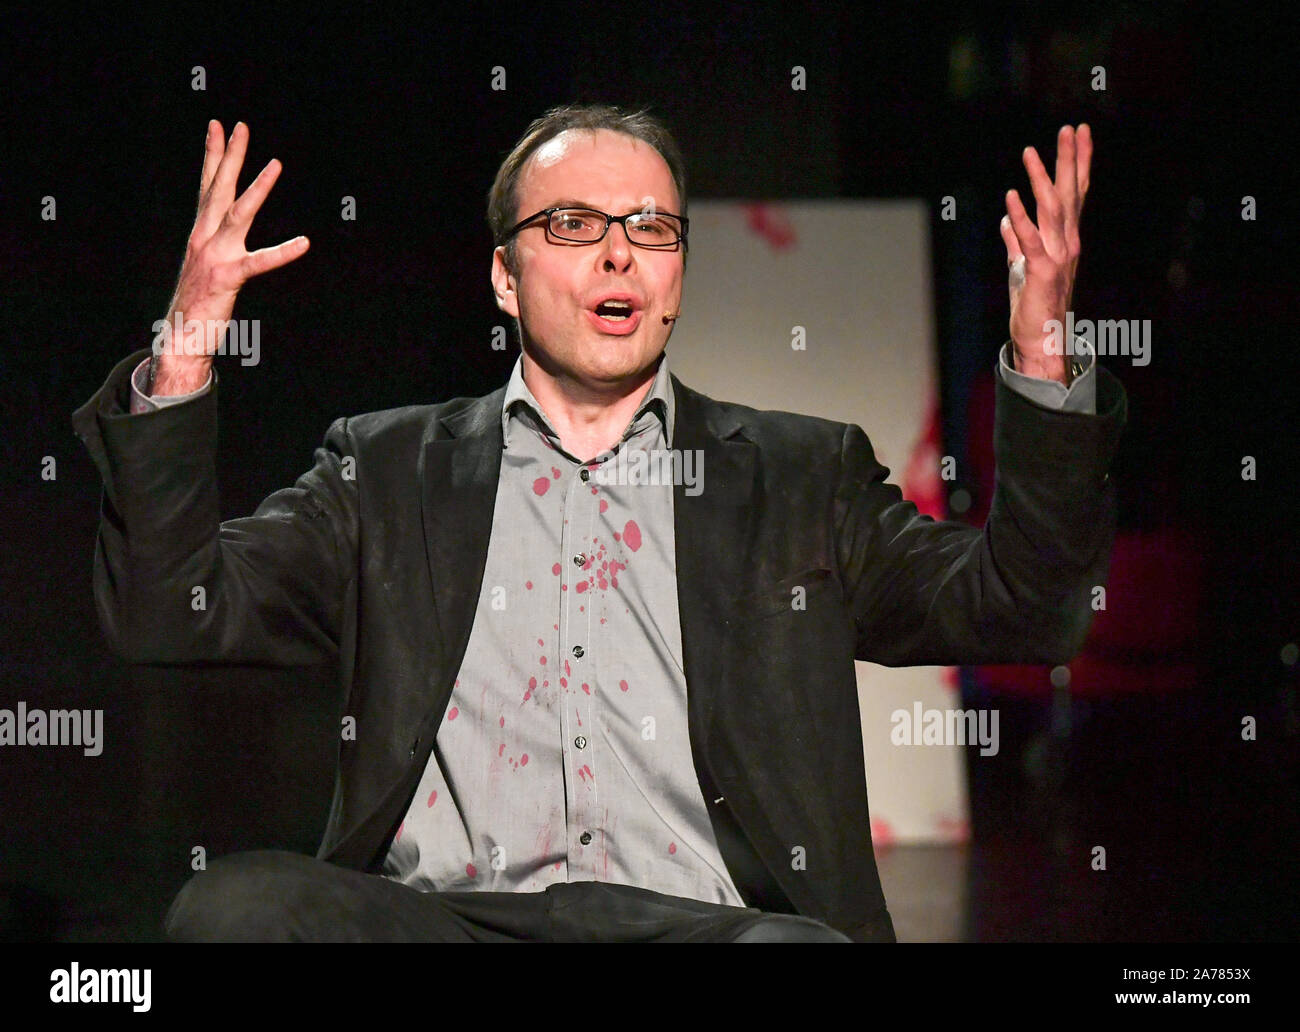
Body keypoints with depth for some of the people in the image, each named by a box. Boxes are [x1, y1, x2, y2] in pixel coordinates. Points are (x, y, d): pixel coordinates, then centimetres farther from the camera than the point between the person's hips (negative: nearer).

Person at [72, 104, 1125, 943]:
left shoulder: (801, 476, 23)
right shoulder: (388, 470, 22)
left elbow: (1016, 611, 13)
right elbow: (167, 616, 13)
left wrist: (1041, 357, -1)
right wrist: (185, 351, 0)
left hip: (701, 921, -1)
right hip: (442, 913, 1)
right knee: (236, 905, -31)